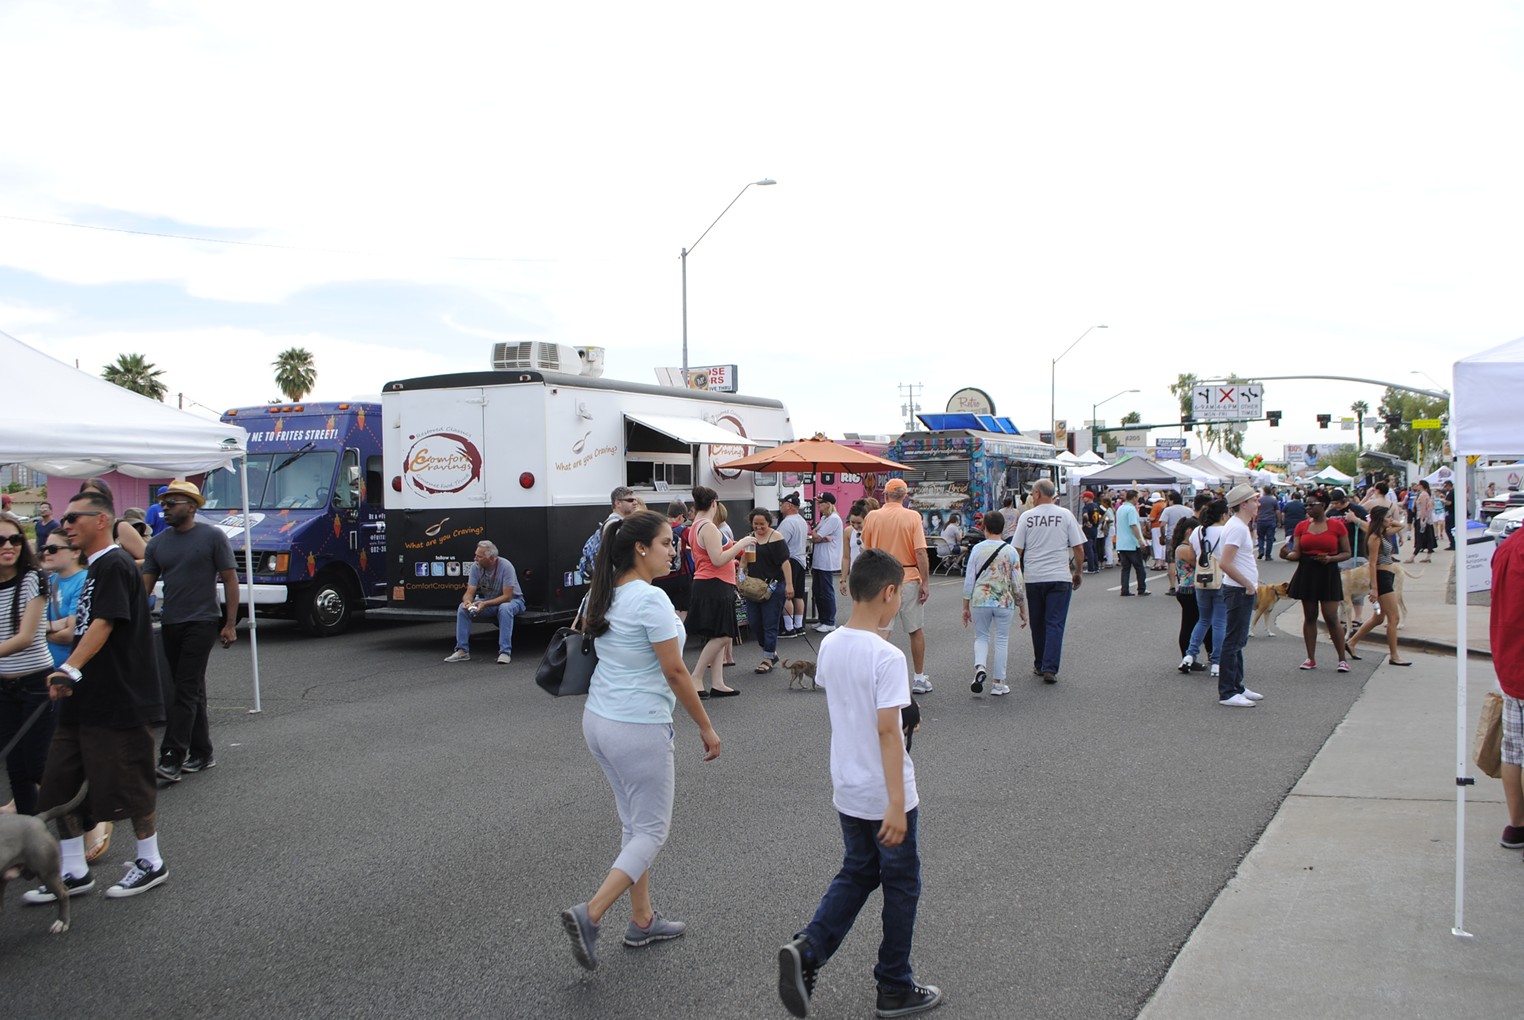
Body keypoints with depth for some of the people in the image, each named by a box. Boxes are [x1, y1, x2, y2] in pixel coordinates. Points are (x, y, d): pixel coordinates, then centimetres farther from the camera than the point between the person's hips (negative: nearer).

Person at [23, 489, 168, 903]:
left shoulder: (114, 563, -13)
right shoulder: (96, 568, 17)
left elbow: (104, 624, -23)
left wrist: (70, 669, -29)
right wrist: (69, 676, 16)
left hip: (120, 701, -10)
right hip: (86, 699, 10)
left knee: (129, 785, 2)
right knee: (59, 786, 10)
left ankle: (151, 863, 18)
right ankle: (74, 872, 20)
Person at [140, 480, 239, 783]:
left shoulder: (213, 537, -4)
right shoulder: (158, 542, 10)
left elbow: (230, 580, -4)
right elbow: (145, 584, 8)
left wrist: (230, 624, -9)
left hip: (201, 623, -6)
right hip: (170, 624, 6)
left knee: (186, 691, -10)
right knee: (192, 692, 13)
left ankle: (172, 760, -12)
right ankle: (202, 754, 21)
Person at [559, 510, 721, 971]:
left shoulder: (603, 595, 7)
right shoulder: (651, 599, -18)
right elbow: (675, 673, -15)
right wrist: (706, 728, -7)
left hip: (598, 720, 9)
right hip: (638, 729, -9)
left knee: (634, 824, 19)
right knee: (651, 830, 4)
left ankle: (642, 921, 28)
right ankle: (590, 915, -6)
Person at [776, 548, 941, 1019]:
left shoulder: (829, 646, -1)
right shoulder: (887, 656, -23)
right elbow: (887, 731, -26)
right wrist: (897, 805, -24)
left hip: (846, 790, 6)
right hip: (885, 796, -6)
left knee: (856, 874, 22)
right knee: (901, 887, 12)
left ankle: (805, 950, 4)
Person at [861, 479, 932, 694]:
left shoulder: (872, 516, -1)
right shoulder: (912, 517, -8)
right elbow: (920, 552, -12)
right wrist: (925, 583, -7)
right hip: (909, 579, -2)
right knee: (916, 630, 10)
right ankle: (918, 679, 16)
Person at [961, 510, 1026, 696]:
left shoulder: (977, 549, -2)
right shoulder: (1011, 551, -1)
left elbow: (969, 580, -1)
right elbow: (1018, 584, 0)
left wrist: (966, 607, 7)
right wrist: (1023, 609, 10)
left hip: (980, 601, 0)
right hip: (1005, 602, 0)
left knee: (981, 636, 16)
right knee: (1001, 639, 11)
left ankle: (980, 667, -10)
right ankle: (999, 683, 13)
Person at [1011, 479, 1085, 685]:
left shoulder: (1026, 516, -1)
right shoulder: (1065, 515, 0)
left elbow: (1017, 550, -1)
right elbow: (1079, 548, 0)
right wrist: (1077, 572, 13)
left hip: (1033, 577, 1)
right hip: (1060, 577, -1)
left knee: (1037, 623, 14)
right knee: (1055, 623, -1)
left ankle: (1040, 665, 24)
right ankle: (1050, 668, -10)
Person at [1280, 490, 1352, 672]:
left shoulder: (1337, 526, -3)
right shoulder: (1302, 526, 6)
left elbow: (1347, 553, 2)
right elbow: (1297, 553, 4)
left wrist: (1330, 558, -16)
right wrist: (1287, 555, -18)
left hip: (1328, 575, -3)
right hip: (1306, 574, 4)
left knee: (1331, 618, -6)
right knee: (1309, 617, 8)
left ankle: (1343, 659, 6)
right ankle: (1311, 659, 15)